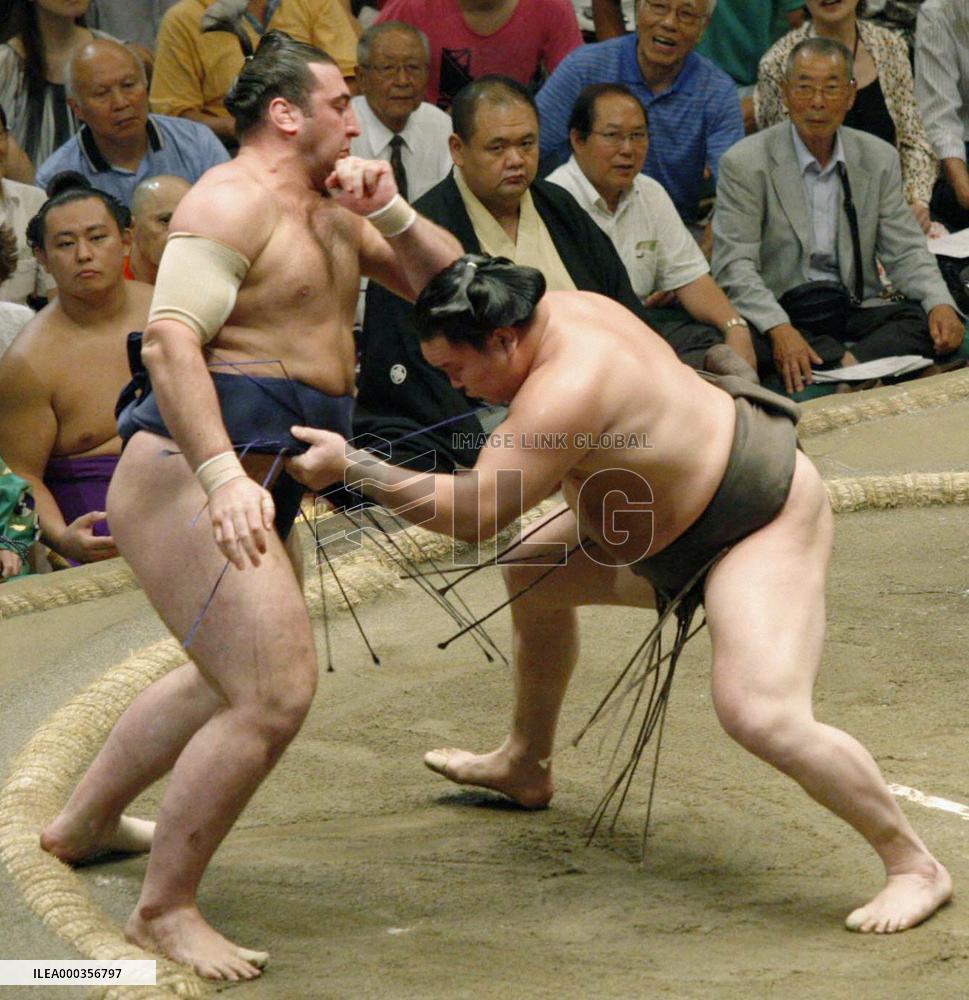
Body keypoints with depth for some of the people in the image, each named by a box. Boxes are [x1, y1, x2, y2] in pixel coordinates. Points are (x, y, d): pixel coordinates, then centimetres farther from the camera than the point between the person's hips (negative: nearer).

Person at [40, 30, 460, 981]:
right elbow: (170, 339, -24)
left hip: (254, 480, 11)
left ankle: (83, 822, 45)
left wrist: (388, 210, 0)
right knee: (274, 696, -18)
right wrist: (223, 477, -35)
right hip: (190, 473, -11)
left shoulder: (329, 213, 17)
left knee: (236, 676, 29)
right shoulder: (234, 203, -13)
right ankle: (164, 909, -7)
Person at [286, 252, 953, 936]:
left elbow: (474, 515, -36)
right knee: (533, 576, 24)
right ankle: (525, 766, 43)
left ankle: (915, 866, -14)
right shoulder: (558, 311, -6)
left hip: (763, 525, -11)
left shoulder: (567, 389, -34)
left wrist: (353, 467, -34)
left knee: (760, 715, -28)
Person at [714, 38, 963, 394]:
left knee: (930, 325, -23)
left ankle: (851, 364, -38)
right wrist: (779, 329, -28)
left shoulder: (879, 158, 11)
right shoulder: (744, 164, -2)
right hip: (780, 309, -4)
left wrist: (940, 304, -11)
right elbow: (734, 266, -10)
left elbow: (905, 251, 11)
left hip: (854, 310, 4)